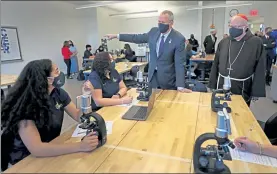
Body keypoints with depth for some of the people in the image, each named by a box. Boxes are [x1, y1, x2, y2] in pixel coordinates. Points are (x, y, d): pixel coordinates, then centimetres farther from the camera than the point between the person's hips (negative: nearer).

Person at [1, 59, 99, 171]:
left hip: (51, 150, 6)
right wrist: (80, 146, -42)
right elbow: (36, 149, -35)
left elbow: (79, 117, -2)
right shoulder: (23, 105, -26)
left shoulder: (58, 93, -6)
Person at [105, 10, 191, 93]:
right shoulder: (154, 31, 0)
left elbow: (179, 63, -19)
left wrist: (180, 86, -25)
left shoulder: (179, 39, -16)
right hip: (153, 75, 5)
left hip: (167, 78, -4)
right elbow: (137, 38, 11)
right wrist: (116, 36, 10)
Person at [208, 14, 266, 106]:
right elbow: (215, 65, 6)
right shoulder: (223, 42, 3)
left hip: (242, 91, -2)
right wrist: (212, 85, 5)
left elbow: (260, 70, -6)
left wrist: (257, 93, -8)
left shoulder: (256, 43, -6)